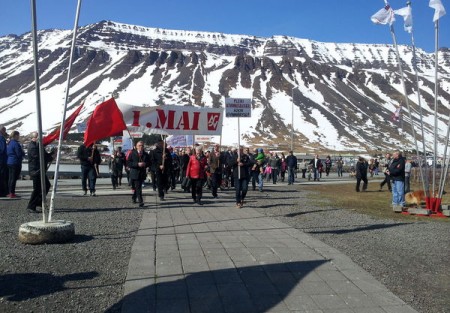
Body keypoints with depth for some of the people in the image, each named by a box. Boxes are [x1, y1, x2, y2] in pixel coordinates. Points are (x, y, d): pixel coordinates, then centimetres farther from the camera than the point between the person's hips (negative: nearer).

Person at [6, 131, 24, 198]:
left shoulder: (9, 143, 12)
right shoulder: (16, 143, -16)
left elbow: (7, 153, 19)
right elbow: (19, 154, -17)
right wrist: (23, 154, 5)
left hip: (9, 162, 9)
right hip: (15, 163, -9)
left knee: (10, 178, 14)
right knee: (14, 178, -5)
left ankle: (10, 192, 20)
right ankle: (12, 193, -2)